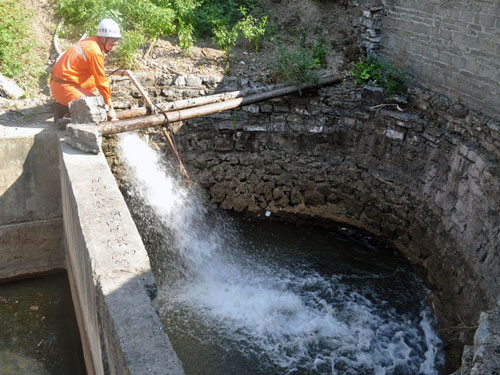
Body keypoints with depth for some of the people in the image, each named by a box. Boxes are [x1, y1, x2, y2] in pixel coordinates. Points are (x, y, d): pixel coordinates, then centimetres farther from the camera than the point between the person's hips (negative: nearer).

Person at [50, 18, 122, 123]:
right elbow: (102, 82, -14)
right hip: (65, 87, -10)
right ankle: (62, 109, -5)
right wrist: (110, 107, -6)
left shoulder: (89, 42, 12)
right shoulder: (95, 52, -18)